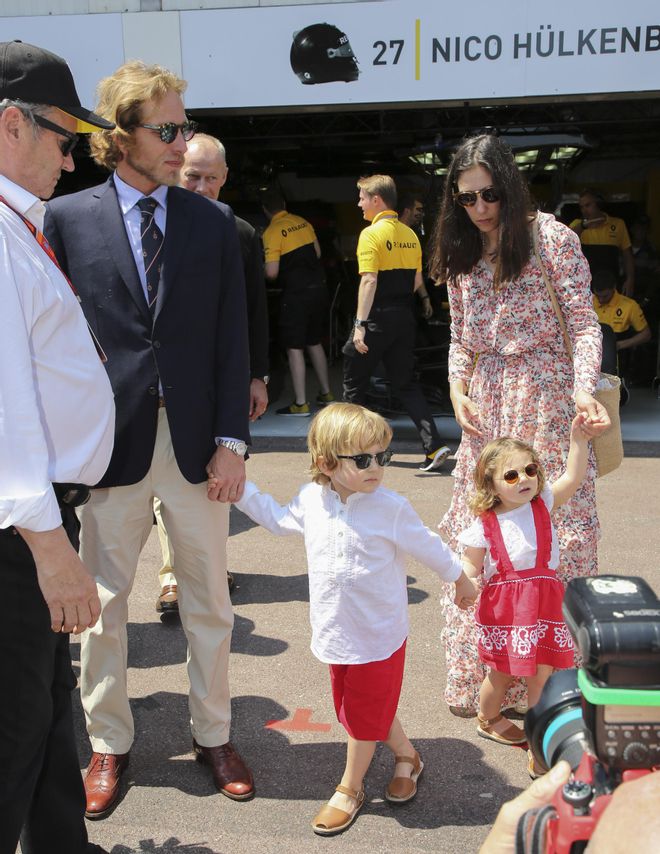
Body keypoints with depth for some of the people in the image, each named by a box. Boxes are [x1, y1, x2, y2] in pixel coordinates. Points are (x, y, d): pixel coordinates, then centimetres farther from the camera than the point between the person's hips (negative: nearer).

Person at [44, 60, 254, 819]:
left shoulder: (212, 224, 5)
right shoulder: (67, 218, 0)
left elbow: (232, 341, 4)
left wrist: (232, 439, -4)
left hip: (196, 440, 2)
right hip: (109, 440, -1)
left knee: (208, 601, 11)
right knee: (102, 601, 9)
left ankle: (212, 735, 29)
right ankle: (108, 744, 28)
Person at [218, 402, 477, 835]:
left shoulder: (390, 507, -19)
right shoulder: (311, 499, -7)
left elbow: (428, 546, -4)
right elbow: (278, 518, 14)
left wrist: (459, 579, 9)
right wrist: (239, 491, 8)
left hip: (379, 634, -5)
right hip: (337, 632, 5)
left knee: (364, 715, 9)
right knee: (364, 707, 20)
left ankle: (350, 789, 31)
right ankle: (406, 755, 44)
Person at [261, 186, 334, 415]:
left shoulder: (272, 232, -13)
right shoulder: (302, 222, 7)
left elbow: (272, 273, -16)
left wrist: (261, 270, 5)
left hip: (296, 294, -7)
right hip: (318, 288, 7)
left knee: (294, 348, 0)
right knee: (315, 343, 19)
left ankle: (301, 404, 1)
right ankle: (326, 393, 27)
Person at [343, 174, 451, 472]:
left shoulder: (371, 234, -11)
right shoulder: (410, 234, 11)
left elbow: (369, 281, -19)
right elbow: (417, 280, 13)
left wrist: (360, 324, -21)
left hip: (378, 316, -6)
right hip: (404, 317, 7)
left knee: (354, 381, 10)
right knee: (406, 383, 10)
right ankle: (434, 446, -2)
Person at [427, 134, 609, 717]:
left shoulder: (552, 237, -4)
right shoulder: (460, 256, 11)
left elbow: (584, 323, -7)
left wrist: (584, 388, -22)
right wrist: (457, 388, 0)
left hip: (547, 401, -4)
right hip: (485, 406, 5)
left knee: (555, 534, -2)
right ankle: (479, 675, 18)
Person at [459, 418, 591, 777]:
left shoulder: (542, 504, -3)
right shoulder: (484, 524, -8)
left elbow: (573, 477, -14)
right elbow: (471, 565, -1)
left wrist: (578, 437, -25)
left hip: (544, 601, 2)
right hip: (503, 607, -1)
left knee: (541, 677, 3)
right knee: (500, 674, 14)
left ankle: (539, 749, 17)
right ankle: (488, 720, 46)